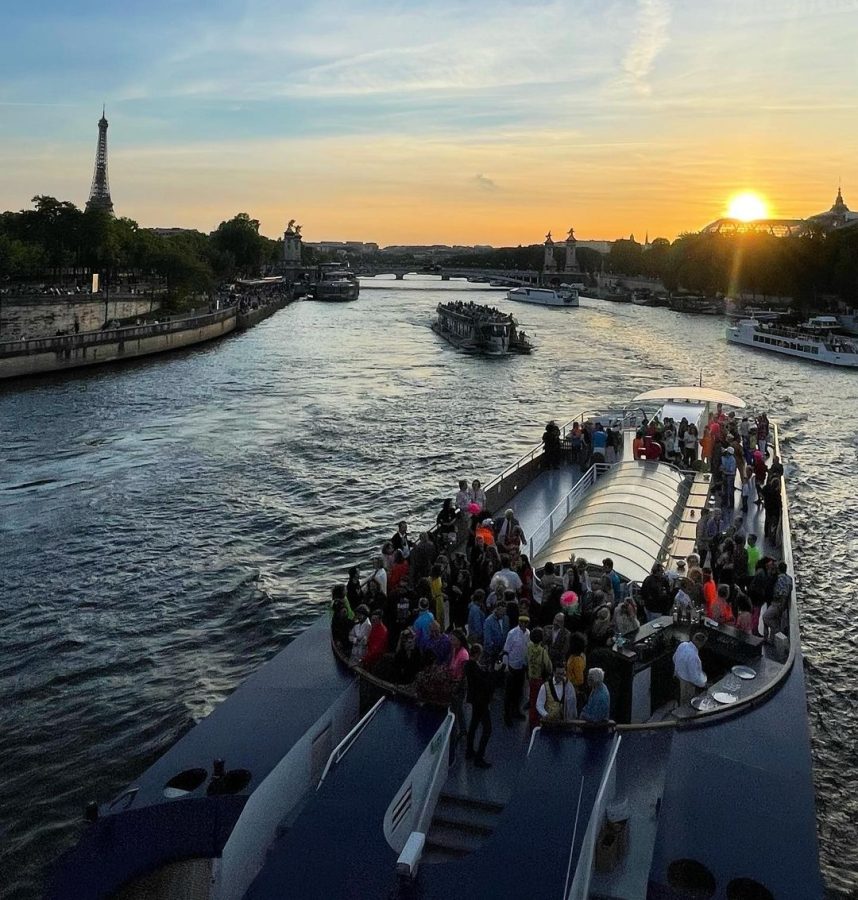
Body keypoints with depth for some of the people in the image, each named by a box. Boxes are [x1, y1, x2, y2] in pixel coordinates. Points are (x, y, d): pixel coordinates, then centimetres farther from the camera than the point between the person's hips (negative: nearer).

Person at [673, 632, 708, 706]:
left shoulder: (683, 645, -16)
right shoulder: (693, 656, -40)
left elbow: (675, 658, 4)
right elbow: (694, 677, -31)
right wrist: (703, 683, -11)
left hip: (679, 673, 8)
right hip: (687, 681, -8)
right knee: (686, 700, 20)